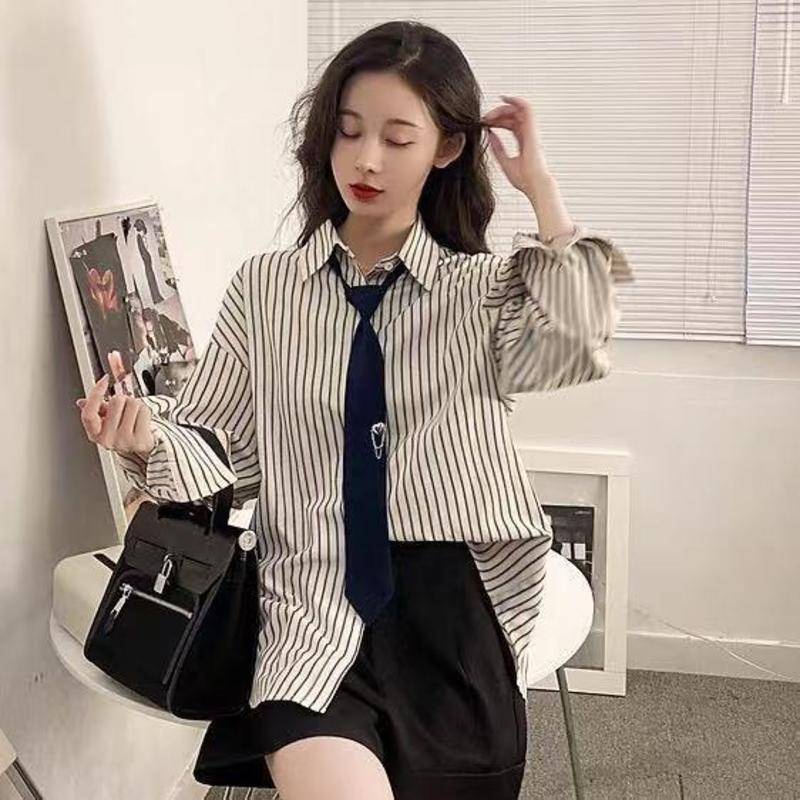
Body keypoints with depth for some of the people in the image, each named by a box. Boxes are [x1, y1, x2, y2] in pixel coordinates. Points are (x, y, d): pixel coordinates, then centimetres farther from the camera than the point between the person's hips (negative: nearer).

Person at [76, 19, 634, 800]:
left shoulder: (481, 288, 8)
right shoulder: (264, 286, 11)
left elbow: (573, 349, -13)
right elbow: (227, 452, 10)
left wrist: (538, 184, -7)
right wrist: (148, 436, -10)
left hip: (453, 598, 1)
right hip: (315, 594, 0)